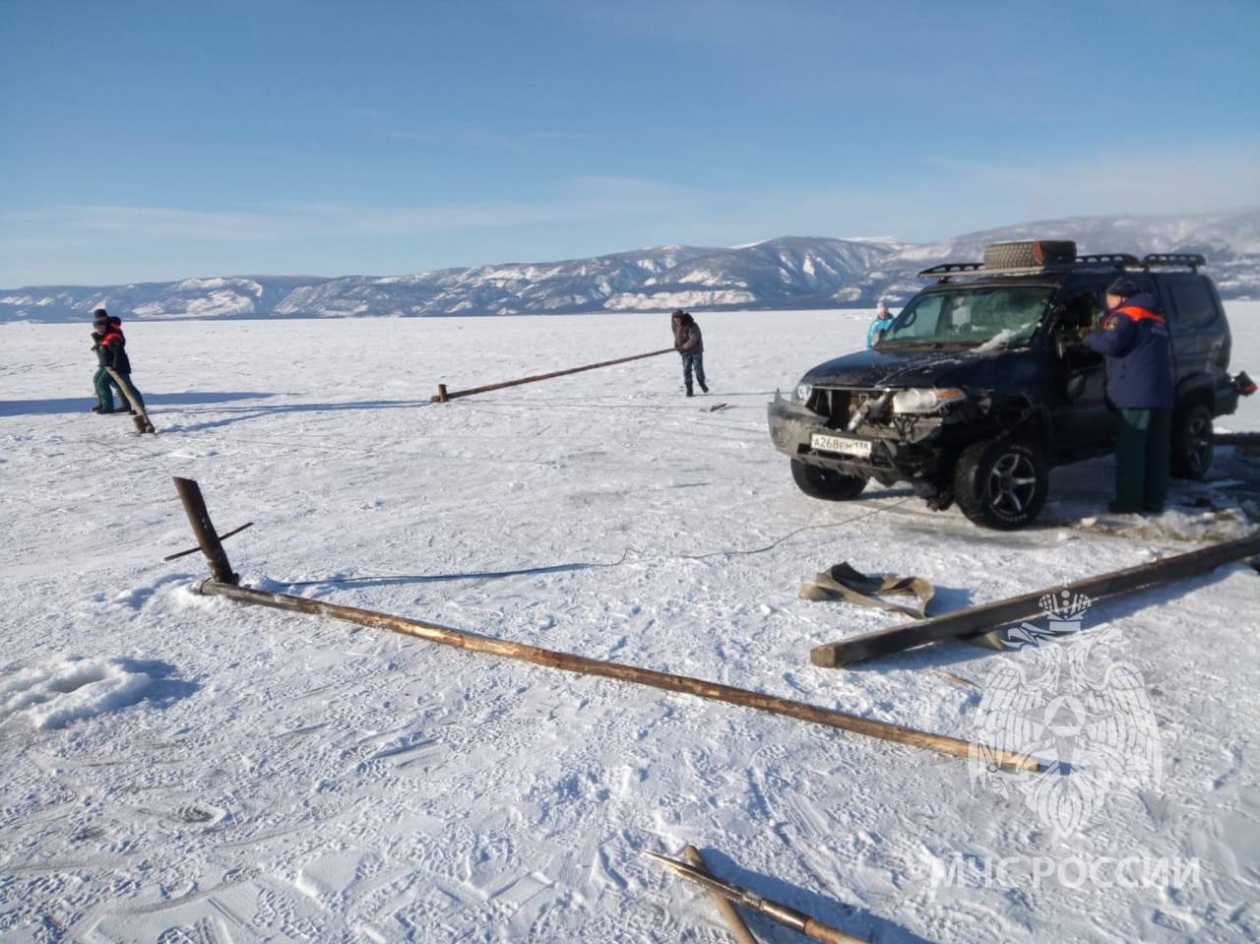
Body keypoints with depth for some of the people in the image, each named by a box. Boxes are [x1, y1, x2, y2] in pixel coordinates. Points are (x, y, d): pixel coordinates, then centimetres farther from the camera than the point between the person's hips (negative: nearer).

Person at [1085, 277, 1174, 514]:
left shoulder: (1125, 316, -2)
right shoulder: (1155, 317, 24)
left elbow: (1111, 343, -18)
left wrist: (1089, 338, 0)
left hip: (1137, 394, -8)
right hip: (1164, 393, 8)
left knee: (1130, 452, -5)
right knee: (1157, 451, 10)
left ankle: (1129, 503, -4)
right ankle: (1154, 501, 15)